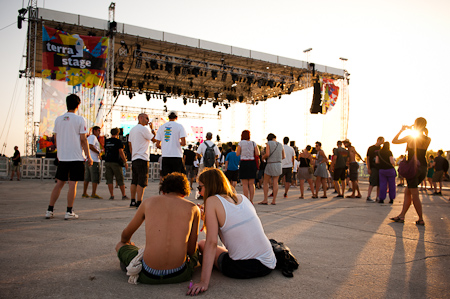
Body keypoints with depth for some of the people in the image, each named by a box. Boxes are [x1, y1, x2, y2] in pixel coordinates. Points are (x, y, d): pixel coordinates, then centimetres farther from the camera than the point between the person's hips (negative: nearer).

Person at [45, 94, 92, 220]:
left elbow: (55, 139, 12)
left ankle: (49, 210, 15)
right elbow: (83, 140, -9)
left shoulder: (58, 119, 8)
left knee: (59, 183, 13)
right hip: (76, 157, -5)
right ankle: (69, 212, 3)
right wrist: (88, 156, -4)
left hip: (62, 157, 5)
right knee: (73, 184, 0)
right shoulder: (80, 119, -7)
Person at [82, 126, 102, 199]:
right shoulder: (93, 137, -8)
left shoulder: (88, 137, 23)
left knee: (87, 178, 12)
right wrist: (98, 152, -12)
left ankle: (84, 193, 16)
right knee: (95, 178, -7)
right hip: (94, 160, -10)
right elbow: (90, 146, -21)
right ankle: (93, 194, -8)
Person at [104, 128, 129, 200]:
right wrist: (125, 162, -9)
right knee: (120, 180, 3)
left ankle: (111, 195, 2)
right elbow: (121, 152, -12)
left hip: (107, 162, 4)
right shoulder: (118, 141, -7)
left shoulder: (106, 141, 10)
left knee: (109, 180, 5)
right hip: (116, 162, -4)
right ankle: (124, 195, 8)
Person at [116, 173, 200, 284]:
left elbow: (125, 235, 24)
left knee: (120, 245, 29)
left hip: (148, 275, 1)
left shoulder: (149, 202, 9)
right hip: (179, 274, 0)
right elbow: (191, 250, 10)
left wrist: (126, 242, 49)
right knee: (200, 247, 33)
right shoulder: (193, 208, 5)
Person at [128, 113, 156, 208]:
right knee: (142, 182, -8)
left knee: (134, 181, 12)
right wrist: (152, 129, 5)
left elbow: (129, 144, 21)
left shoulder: (133, 129, 19)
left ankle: (133, 201, 16)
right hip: (142, 158, -9)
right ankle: (139, 203, -10)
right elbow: (154, 139, -6)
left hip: (134, 158, 9)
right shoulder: (144, 128, -8)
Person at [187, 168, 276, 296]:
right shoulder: (242, 197, 10)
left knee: (201, 244, 11)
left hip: (243, 268, -7)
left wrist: (204, 282, -17)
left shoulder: (212, 200, -9)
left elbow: (211, 242, -16)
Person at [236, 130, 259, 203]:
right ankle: (251, 201, 8)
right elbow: (257, 154, 1)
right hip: (252, 163, 4)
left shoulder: (241, 143, -4)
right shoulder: (253, 143, 5)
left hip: (244, 163, -4)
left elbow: (237, 154, -5)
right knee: (251, 184, 8)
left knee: (245, 184, -1)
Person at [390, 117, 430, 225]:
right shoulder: (428, 140, 2)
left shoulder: (410, 138, -11)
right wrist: (411, 129, 26)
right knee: (407, 191, 13)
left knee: (414, 195, 2)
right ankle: (402, 216, 14)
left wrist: (401, 130, 11)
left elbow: (394, 141, 0)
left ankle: (421, 219, 7)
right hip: (423, 168, 6)